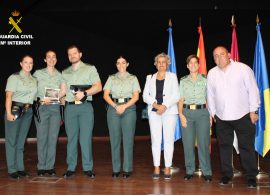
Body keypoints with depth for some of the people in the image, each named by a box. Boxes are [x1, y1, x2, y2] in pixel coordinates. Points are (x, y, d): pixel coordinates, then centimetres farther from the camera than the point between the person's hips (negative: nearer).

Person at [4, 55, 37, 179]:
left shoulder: (34, 80, 13)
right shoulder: (14, 77, -4)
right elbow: (8, 96, -10)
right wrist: (8, 113, -18)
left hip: (28, 112, 5)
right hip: (15, 109, -5)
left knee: (21, 141, 10)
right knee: (12, 140, -1)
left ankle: (20, 168, 16)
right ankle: (12, 170, 6)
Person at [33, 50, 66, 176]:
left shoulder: (60, 75, 12)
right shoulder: (38, 73, 9)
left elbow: (63, 91, 2)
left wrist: (51, 99, -12)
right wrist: (40, 100, -10)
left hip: (55, 107, 2)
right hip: (41, 107, -1)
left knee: (53, 138, 1)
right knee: (42, 137, -3)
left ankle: (50, 166, 7)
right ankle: (41, 167, 4)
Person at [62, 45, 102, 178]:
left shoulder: (90, 69, 8)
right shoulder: (65, 72, 18)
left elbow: (98, 87, -2)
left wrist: (84, 93, -14)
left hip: (85, 107, -3)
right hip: (70, 107, 3)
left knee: (86, 138, -5)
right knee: (71, 138, 4)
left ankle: (88, 168, 0)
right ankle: (71, 168, 10)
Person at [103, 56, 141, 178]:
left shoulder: (133, 78, 12)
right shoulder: (111, 78, 14)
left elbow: (136, 96, 3)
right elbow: (106, 95, 5)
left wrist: (124, 106, -10)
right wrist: (116, 106, -10)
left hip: (129, 109, -1)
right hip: (113, 108, 1)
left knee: (128, 140, -3)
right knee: (114, 139, 1)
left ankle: (127, 169, 3)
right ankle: (116, 169, 8)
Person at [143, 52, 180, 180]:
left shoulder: (172, 76, 10)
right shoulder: (150, 78, 15)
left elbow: (176, 96, 0)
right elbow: (145, 95, 6)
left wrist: (165, 106, -14)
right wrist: (156, 104, -10)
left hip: (169, 111, -1)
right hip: (154, 112, 1)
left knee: (168, 139, -2)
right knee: (155, 140, -1)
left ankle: (167, 168, 3)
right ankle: (156, 168, 4)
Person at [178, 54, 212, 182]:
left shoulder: (205, 80, 6)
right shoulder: (183, 81, 10)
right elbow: (181, 100, 9)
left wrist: (211, 114, -5)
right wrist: (181, 114, -3)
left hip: (202, 112, -1)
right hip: (187, 112, 2)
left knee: (203, 143, -3)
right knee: (188, 143, 2)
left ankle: (206, 172, 5)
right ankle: (189, 171, 13)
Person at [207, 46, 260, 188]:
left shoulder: (243, 68, -6)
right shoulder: (212, 73, 3)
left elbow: (252, 90, -4)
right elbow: (210, 95, 12)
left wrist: (253, 110, -5)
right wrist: (213, 112, 14)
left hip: (243, 115, -3)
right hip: (222, 117, 3)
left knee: (246, 147, 2)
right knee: (224, 147, 10)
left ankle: (251, 176, 15)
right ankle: (227, 175, 24)